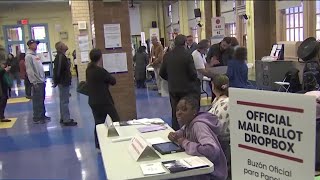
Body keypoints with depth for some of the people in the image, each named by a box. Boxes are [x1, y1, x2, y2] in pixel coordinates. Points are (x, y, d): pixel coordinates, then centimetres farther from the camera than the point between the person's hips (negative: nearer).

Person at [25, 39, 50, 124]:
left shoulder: (36, 55, 15)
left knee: (42, 99, 14)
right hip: (36, 82, -9)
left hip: (41, 81, 9)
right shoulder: (28, 56, -12)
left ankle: (42, 115, 24)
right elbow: (30, 70, -18)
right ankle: (37, 118, 4)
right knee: (37, 101, -3)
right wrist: (34, 82, -20)